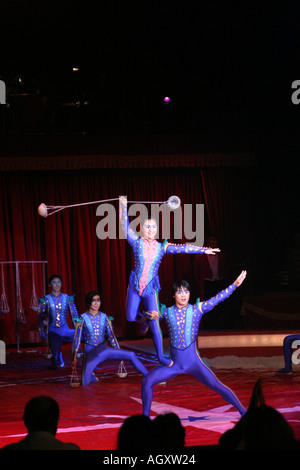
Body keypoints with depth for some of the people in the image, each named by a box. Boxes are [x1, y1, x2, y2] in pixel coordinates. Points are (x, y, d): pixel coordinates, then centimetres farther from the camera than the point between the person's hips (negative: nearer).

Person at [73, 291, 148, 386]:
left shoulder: (104, 317, 2)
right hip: (90, 352, -2)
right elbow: (77, 338, -1)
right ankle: (91, 376, 22)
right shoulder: (83, 319, -7)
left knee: (131, 355, -14)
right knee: (85, 383, -14)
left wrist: (119, 353, 13)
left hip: (103, 349, 3)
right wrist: (74, 357, 0)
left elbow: (111, 336, 10)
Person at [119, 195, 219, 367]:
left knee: (155, 323, -5)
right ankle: (142, 320, 44)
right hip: (135, 286, 0)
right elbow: (126, 227, -9)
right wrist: (124, 206, -15)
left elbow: (183, 248, -5)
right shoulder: (137, 242, -3)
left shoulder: (162, 247, 0)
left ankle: (161, 356, 5)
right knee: (131, 317, 5)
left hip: (151, 288, 0)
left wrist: (204, 250, -11)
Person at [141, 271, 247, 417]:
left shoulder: (197, 309, 1)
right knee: (147, 381, -12)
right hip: (174, 364, 2)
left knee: (217, 386, -9)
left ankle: (243, 412, 1)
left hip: (194, 362, -2)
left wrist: (235, 284, -8)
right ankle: (145, 416, 1)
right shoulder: (166, 312, 5)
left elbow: (219, 297, -2)